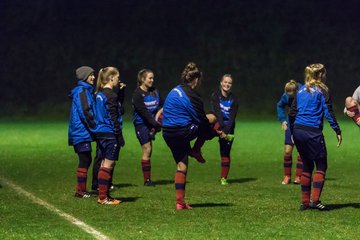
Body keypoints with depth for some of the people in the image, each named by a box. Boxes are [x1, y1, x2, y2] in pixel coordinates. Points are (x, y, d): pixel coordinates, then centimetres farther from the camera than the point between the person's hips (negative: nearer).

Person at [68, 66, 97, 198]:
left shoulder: (86, 90, 18)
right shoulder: (81, 91, -13)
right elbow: (84, 112, -20)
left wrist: (94, 128, 14)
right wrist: (94, 127, -16)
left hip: (81, 132, 10)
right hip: (82, 132, -10)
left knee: (86, 160, 12)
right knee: (85, 161, -7)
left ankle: (81, 189, 17)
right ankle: (80, 191, -5)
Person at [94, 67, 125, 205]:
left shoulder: (99, 93, 13)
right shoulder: (111, 95, -14)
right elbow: (114, 117, -17)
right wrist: (119, 135, -15)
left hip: (101, 132, 9)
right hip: (110, 133, -9)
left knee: (105, 163, 14)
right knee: (109, 164, -6)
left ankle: (103, 195, 18)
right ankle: (103, 197, -6)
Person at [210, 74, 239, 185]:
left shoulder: (233, 99, -3)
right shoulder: (215, 95, -8)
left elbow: (232, 117, -9)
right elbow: (217, 112, -19)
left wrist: (225, 131, -23)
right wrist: (220, 129, -30)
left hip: (228, 128, 2)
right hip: (217, 125, -2)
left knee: (225, 153, 1)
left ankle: (223, 178, 11)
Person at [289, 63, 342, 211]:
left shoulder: (301, 90, 14)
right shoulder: (321, 91, -4)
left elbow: (292, 113, 14)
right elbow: (328, 112, -9)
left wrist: (292, 132, 20)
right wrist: (337, 131, -6)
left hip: (298, 131, 6)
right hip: (312, 132, -6)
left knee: (307, 165, 14)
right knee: (321, 165, 1)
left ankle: (305, 202, 12)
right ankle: (315, 200, -10)